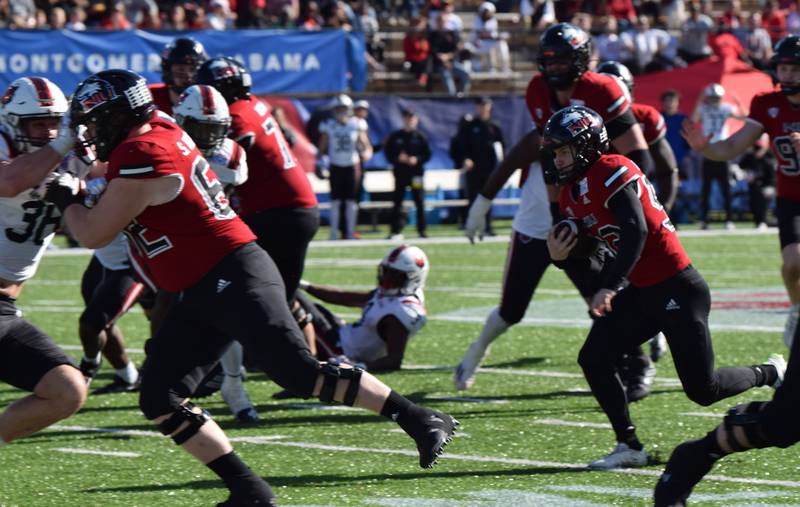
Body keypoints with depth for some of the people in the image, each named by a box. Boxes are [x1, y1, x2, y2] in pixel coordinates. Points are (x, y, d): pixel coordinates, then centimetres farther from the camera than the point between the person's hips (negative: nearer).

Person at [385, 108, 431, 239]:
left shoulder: (420, 137, 5)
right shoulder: (395, 137, 6)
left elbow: (427, 155, 4)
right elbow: (388, 153, 6)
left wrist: (417, 160, -13)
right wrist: (397, 159, -12)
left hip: (416, 173, -1)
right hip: (400, 173, 1)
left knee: (419, 202, 0)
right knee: (397, 201, -2)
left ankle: (421, 230, 7)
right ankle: (396, 231, 0)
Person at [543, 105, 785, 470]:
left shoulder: (612, 173, -18)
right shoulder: (571, 195, 10)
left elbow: (636, 232, -29)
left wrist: (610, 288, -36)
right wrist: (561, 258, -8)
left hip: (678, 289, -9)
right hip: (642, 292, 9)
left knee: (702, 390, -4)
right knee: (593, 358, -5)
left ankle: (771, 374, 24)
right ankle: (629, 447, 3)